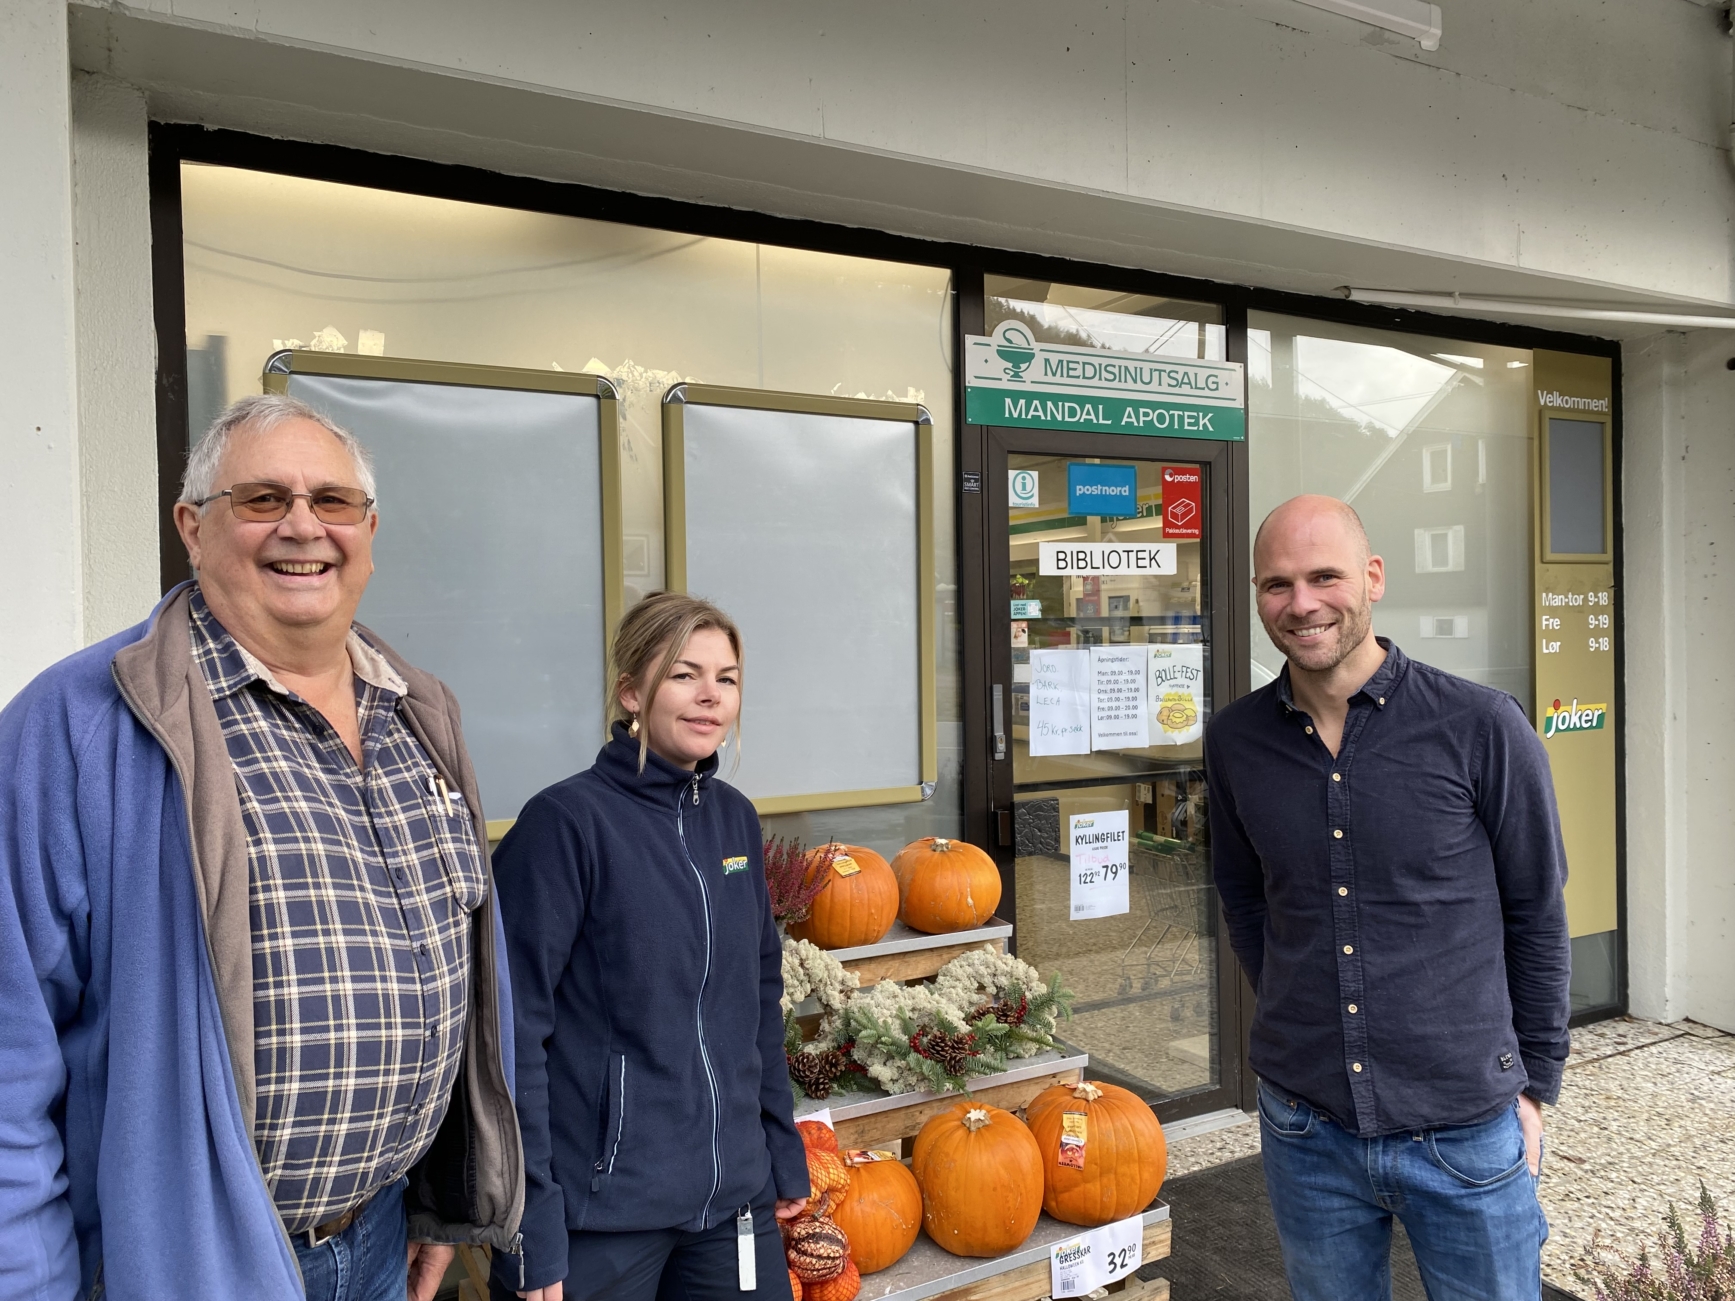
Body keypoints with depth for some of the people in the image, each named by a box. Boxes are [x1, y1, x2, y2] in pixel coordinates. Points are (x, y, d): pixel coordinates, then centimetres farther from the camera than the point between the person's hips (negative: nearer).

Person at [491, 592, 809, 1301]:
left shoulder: (734, 817, 4)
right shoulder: (568, 820, -14)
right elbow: (517, 1024, -14)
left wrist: (783, 1152, 13)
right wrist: (532, 1227, -14)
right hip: (601, 1215, -5)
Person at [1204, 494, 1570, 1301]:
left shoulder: (1482, 728, -11)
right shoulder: (1234, 742, -2)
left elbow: (1537, 915, -2)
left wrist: (1533, 1083, 2)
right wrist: (1303, 1031, 8)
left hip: (1467, 1132, -2)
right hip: (1305, 1128, 3)